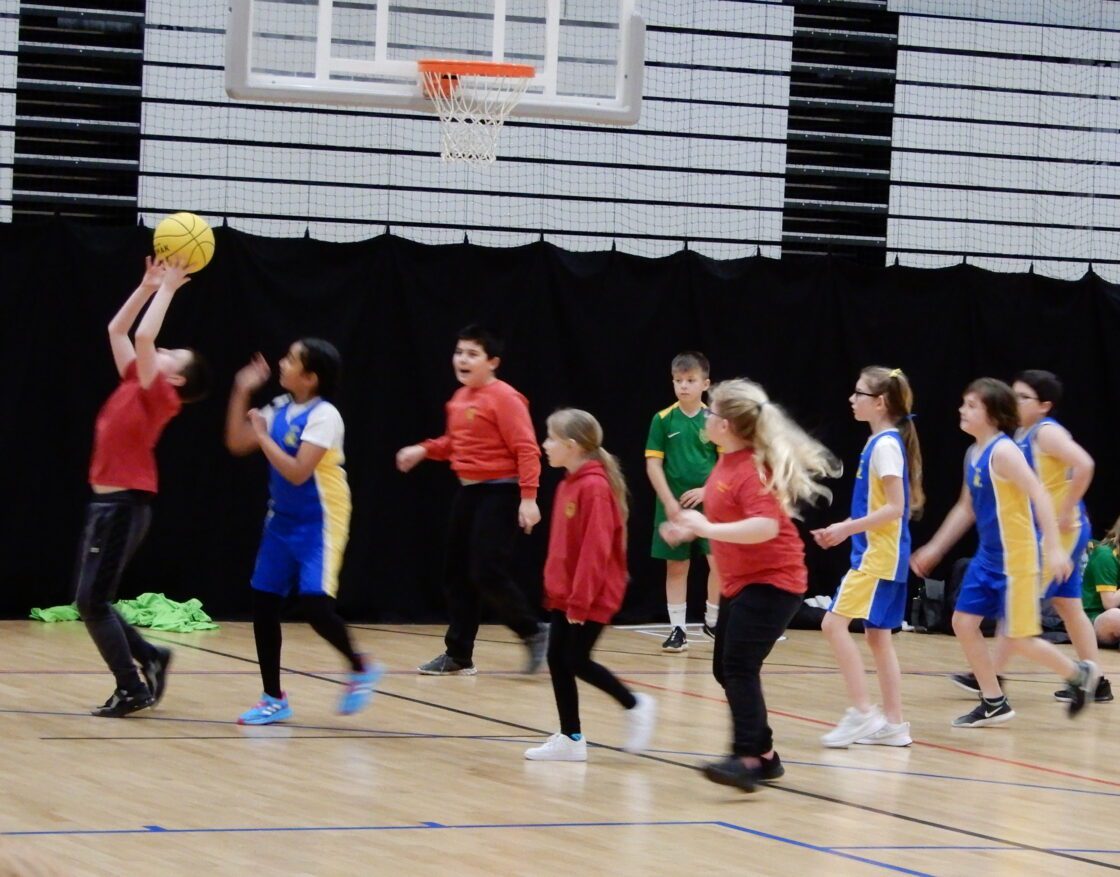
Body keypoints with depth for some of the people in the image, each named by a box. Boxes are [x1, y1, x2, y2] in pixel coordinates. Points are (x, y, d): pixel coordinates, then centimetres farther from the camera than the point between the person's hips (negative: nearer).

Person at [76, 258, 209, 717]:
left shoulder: (159, 397, -10)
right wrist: (148, 286, 15)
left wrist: (167, 289, -12)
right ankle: (149, 657, 21)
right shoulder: (135, 383, 13)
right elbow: (117, 330, 20)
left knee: (92, 600, -8)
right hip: (106, 501, 9)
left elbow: (143, 336, -20)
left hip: (124, 504, -9)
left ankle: (132, 689, -1)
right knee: (90, 600, 9)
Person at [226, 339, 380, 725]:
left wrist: (262, 435, -19)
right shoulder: (280, 409, 5)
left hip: (318, 524, -8)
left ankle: (360, 668, 8)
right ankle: (274, 698, 13)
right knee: (263, 604, 4)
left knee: (315, 605, -18)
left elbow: (297, 472, -25)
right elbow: (236, 444, 8)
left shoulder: (323, 416, -18)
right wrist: (242, 392, 2)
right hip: (282, 520, 8)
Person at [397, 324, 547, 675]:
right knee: (457, 574, 10)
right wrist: (424, 450, 9)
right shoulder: (460, 398, 11)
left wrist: (528, 498, -25)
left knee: (487, 573, -13)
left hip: (498, 492, -9)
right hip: (468, 491, 9)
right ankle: (458, 655, 18)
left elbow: (526, 449, -19)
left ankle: (533, 632, 5)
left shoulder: (503, 397, -14)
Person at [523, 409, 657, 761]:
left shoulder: (593, 487, -19)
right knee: (557, 659, 6)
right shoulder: (568, 485, 10)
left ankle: (635, 706, 13)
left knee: (577, 660, -5)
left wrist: (580, 600, -21)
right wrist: (554, 588, 16)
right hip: (565, 594, 9)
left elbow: (596, 549, -22)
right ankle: (570, 738, 12)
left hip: (591, 596, -9)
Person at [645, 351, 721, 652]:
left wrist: (707, 490, -13)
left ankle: (713, 621, 13)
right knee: (676, 567, 5)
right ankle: (677, 629, 13)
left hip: (708, 504, 0)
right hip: (673, 506, 0)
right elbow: (653, 463, -1)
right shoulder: (663, 420, -1)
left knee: (719, 561, -7)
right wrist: (669, 501, -10)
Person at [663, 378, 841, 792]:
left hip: (770, 581, -11)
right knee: (726, 669, 14)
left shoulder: (752, 469, -21)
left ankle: (746, 759, -27)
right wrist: (691, 529, 18)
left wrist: (707, 528, -30)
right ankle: (765, 755, 23)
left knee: (739, 666, -21)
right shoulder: (728, 463, 8)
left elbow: (766, 526, -35)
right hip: (739, 582, 11)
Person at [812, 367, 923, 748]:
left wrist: (848, 528, -19)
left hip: (879, 554, -10)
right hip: (877, 552, 10)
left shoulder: (886, 445, -15)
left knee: (835, 623, -13)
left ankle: (862, 711, -12)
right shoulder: (880, 442, 14)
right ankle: (893, 724, 13)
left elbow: (894, 508, -20)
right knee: (877, 634, 11)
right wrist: (845, 530, 15)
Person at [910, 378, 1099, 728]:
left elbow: (1039, 496, -25)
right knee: (963, 622, 6)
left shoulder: (1003, 452, -18)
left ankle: (1079, 674, 18)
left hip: (1016, 558, -9)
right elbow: (966, 508, 21)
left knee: (1017, 639, -4)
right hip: (988, 556, 9)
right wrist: (934, 549, 22)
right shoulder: (973, 454, 10)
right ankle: (994, 704, 17)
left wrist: (1055, 548, -31)